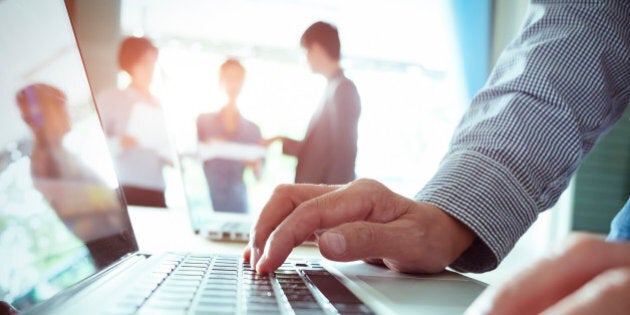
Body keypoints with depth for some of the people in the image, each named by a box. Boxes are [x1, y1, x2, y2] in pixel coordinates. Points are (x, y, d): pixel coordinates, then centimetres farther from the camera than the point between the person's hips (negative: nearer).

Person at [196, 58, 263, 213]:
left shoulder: (252, 129, 12)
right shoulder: (203, 120, 9)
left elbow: (259, 176, 9)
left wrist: (255, 164, -12)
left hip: (238, 201, 1)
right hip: (206, 199, -1)